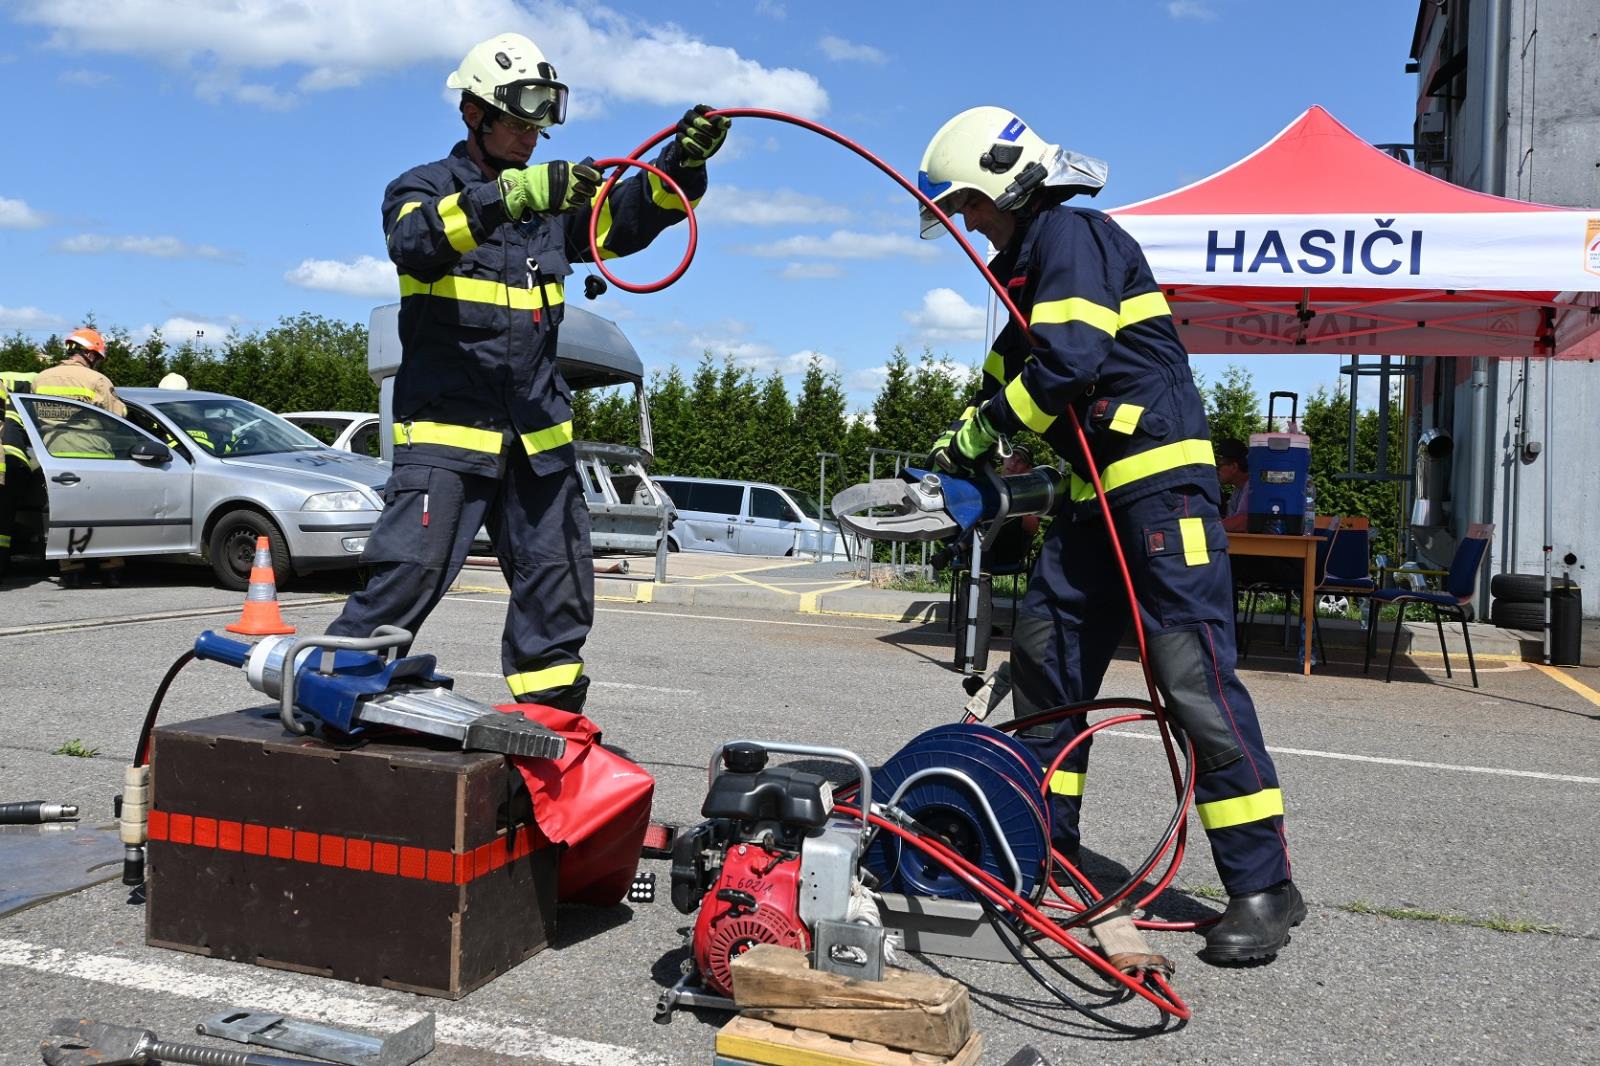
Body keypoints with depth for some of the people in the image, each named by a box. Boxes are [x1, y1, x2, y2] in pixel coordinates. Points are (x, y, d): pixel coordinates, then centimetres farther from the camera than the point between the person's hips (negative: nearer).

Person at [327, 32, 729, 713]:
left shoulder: (553, 201, 17)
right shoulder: (423, 188, 2)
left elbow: (627, 221, 3)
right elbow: (413, 241, -21)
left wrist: (682, 161, -15)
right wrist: (508, 196, -36)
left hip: (538, 429, 5)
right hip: (446, 425, -5)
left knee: (559, 586, 8)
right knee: (409, 574, -14)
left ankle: (551, 715, 21)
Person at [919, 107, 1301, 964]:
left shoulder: (1071, 235, -9)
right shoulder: (1031, 260, 22)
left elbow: (1070, 360, -21)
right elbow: (1008, 367, 26)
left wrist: (983, 431, -8)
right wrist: (956, 447, 11)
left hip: (1160, 480, -10)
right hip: (1096, 491, 10)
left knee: (1194, 677, -12)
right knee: (1044, 657, 10)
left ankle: (1263, 887, -4)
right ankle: (1042, 841, 21)